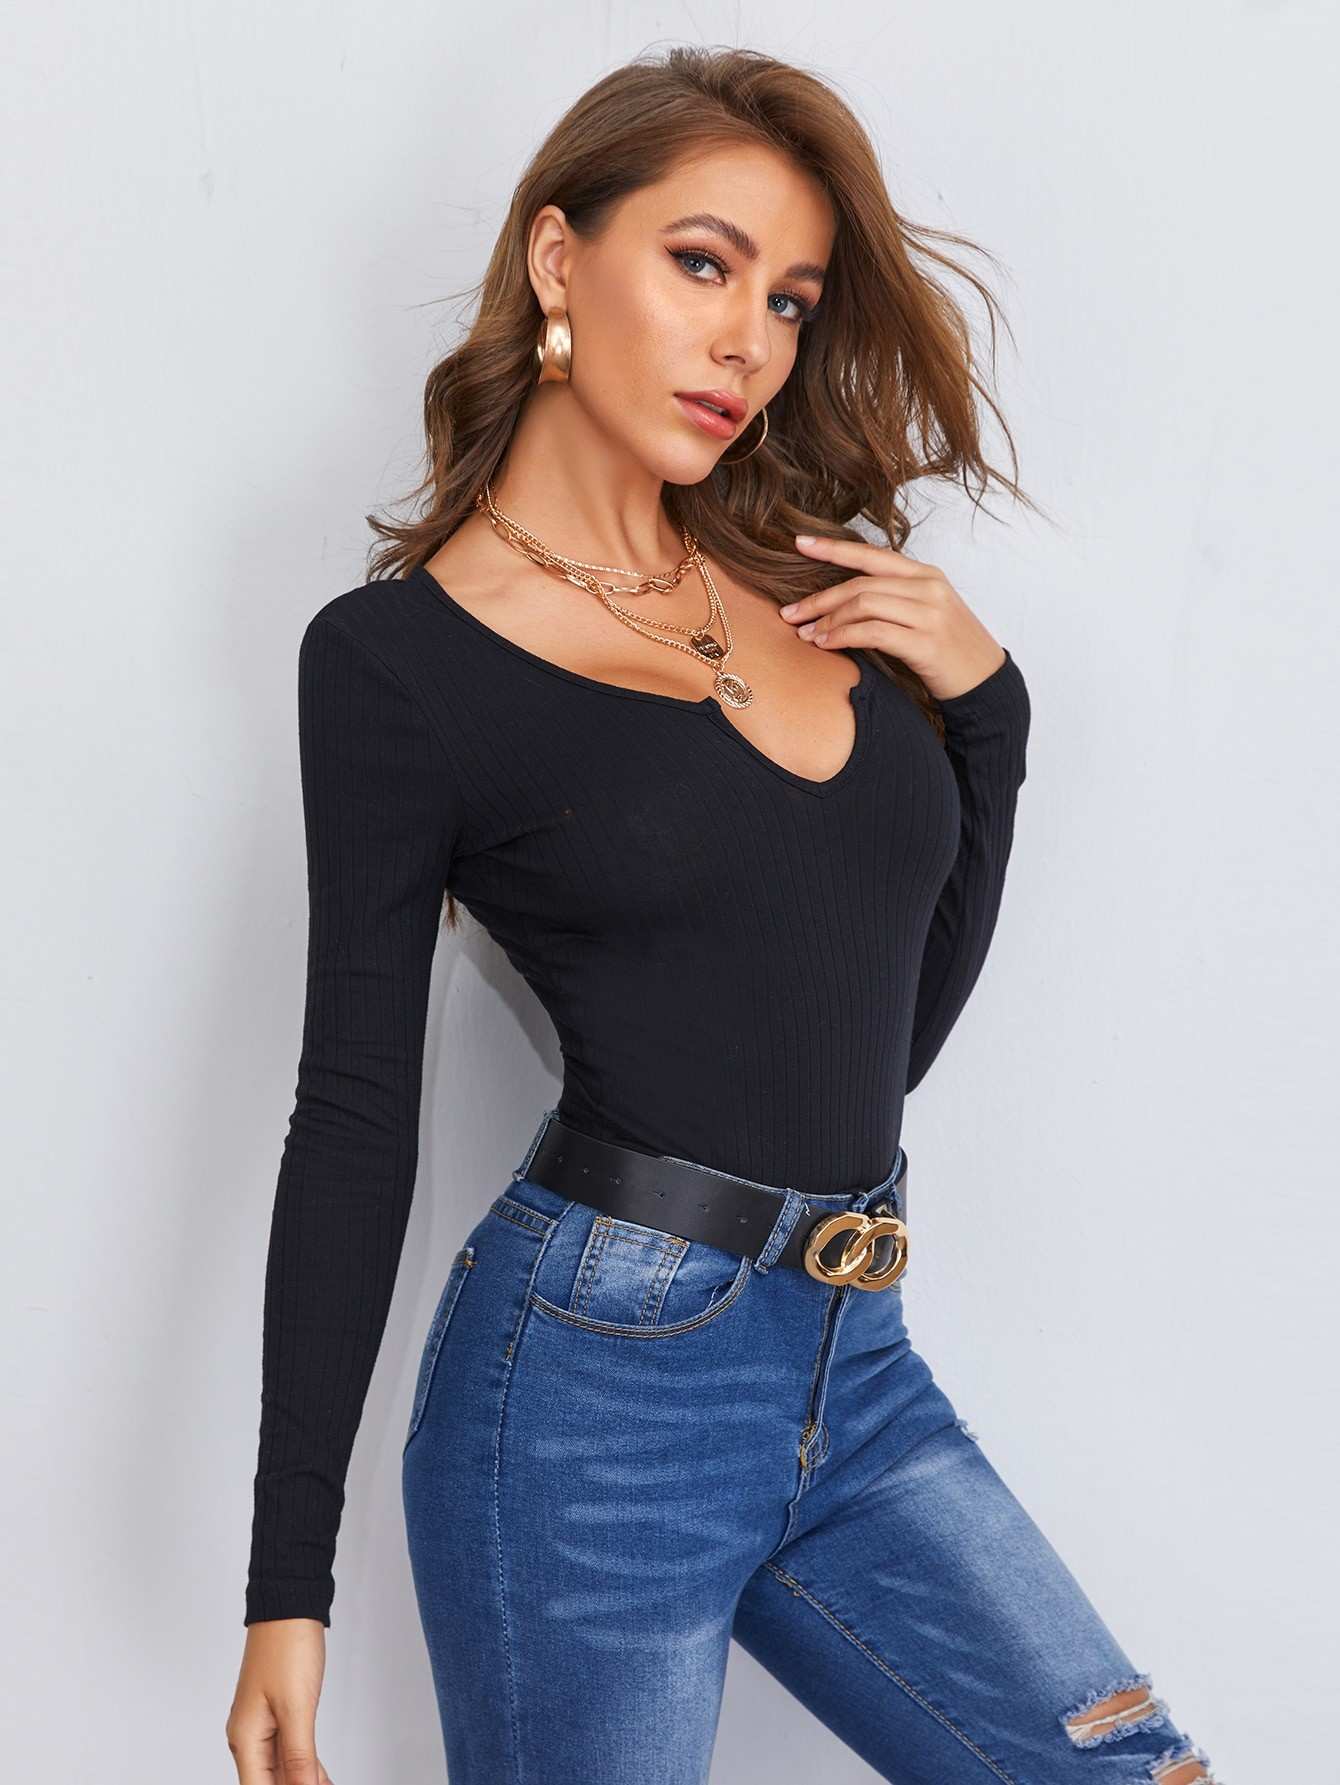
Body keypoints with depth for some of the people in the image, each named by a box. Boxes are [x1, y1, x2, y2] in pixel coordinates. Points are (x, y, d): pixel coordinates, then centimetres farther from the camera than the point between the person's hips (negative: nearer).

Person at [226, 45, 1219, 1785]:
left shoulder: (812, 582, 9)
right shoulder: (401, 657, -6)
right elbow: (354, 1116, -5)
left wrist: (983, 693, 2)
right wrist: (289, 1580, -6)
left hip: (860, 1375, 6)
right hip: (594, 1373, -5)